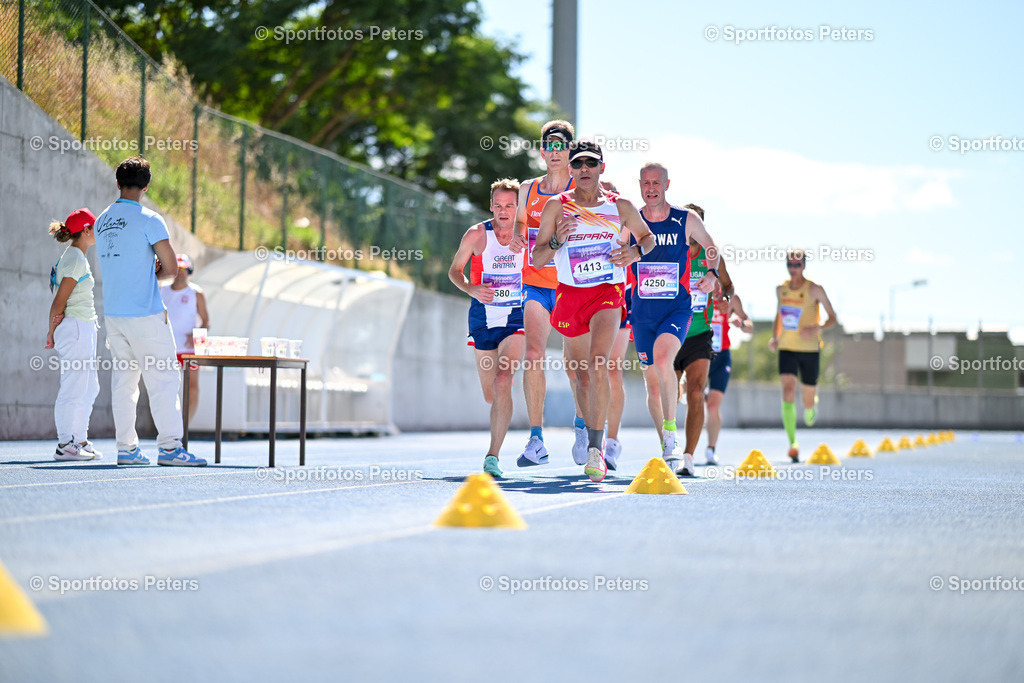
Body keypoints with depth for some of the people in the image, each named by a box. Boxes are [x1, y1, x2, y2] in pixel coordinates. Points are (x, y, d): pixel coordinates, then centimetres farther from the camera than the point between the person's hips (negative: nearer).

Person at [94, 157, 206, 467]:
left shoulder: (102, 221, 12)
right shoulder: (148, 219, -9)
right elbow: (171, 268, -11)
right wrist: (156, 272, 8)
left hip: (112, 312, 7)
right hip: (145, 314, -7)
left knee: (122, 380, 9)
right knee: (163, 378, -5)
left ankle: (126, 449, 8)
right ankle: (169, 446, -10)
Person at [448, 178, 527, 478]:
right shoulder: (476, 234, -7)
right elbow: (454, 270, 3)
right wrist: (471, 288, -15)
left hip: (515, 317, -1)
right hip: (483, 316, 1)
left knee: (503, 382, -21)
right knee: (490, 394, 10)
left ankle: (493, 455, -21)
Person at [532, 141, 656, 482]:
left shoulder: (621, 207, 3)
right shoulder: (557, 207, 2)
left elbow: (648, 237, 20)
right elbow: (536, 258, 3)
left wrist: (635, 252, -2)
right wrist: (557, 241, -17)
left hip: (608, 292, -2)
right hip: (570, 294, 2)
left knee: (598, 365, -23)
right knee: (583, 377, 10)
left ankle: (595, 449, -25)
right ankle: (594, 436, 33)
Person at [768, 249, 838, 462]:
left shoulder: (815, 290, -8)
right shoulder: (781, 289, 4)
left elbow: (832, 317, -3)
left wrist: (817, 328, -22)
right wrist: (775, 336, 6)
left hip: (810, 350, -2)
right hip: (787, 349, 2)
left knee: (808, 401, 7)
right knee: (788, 391, -20)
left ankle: (812, 405, 48)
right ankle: (793, 443, -25)